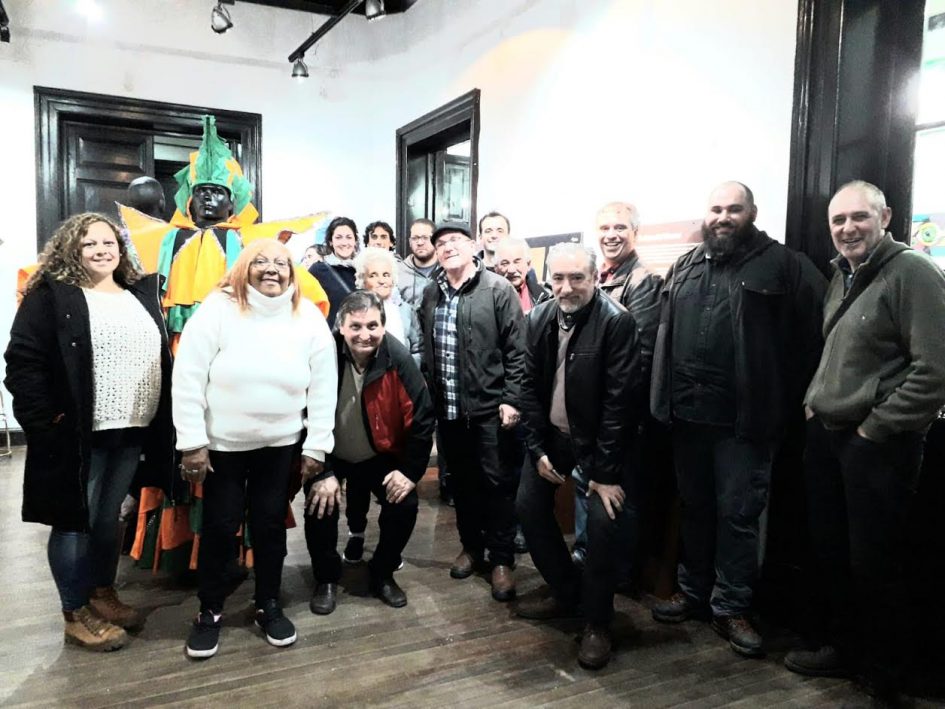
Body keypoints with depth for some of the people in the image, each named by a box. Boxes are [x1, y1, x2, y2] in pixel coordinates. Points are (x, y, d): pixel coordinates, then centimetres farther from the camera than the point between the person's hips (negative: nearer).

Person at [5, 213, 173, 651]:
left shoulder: (141, 295, 12)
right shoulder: (51, 295, -7)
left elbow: (163, 359, 15)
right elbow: (22, 362, -12)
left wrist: (162, 422, 9)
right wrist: (45, 420, -17)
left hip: (132, 432, 6)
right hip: (78, 434, -6)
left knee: (109, 518, 18)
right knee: (74, 521, 5)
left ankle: (104, 594, 33)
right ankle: (76, 615, 19)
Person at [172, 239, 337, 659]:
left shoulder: (309, 318, -6)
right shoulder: (218, 309, -13)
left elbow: (323, 387, -2)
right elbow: (188, 379, -12)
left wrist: (316, 446, -2)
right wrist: (192, 444, -12)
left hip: (280, 444, 2)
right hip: (221, 443, -2)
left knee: (271, 524, 12)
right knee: (219, 527, 8)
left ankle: (268, 606, 31)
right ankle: (209, 611, 28)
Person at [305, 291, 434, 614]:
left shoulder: (398, 359, -22)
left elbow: (421, 416, -14)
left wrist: (410, 470, -13)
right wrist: (321, 473, -18)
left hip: (381, 455, 1)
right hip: (330, 454, -1)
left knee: (405, 506, -11)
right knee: (319, 505, -17)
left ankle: (383, 574, 17)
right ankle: (326, 579, 11)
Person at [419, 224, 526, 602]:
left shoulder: (497, 289, -7)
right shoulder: (431, 294, 10)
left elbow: (517, 350, -8)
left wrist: (511, 399, -12)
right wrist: (428, 396, 11)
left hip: (490, 406, -5)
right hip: (447, 407, 5)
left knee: (497, 482, 2)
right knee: (461, 481, 15)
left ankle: (502, 560, 16)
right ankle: (471, 546, 32)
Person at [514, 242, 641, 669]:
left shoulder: (617, 322, -20)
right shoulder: (540, 318, -3)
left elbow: (619, 399, -21)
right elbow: (530, 385, 1)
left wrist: (605, 470, -20)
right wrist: (537, 449, -4)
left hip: (599, 439, -5)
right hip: (552, 434, 6)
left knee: (602, 520, -16)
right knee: (528, 507, 8)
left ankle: (597, 623, 7)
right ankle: (566, 593, 30)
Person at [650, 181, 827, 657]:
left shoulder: (783, 266, -4)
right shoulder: (683, 268, 12)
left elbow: (812, 337, -8)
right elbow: (663, 334, 16)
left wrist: (788, 402, -8)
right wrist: (664, 398, 9)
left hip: (745, 420, -5)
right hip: (687, 415, 5)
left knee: (739, 514, 5)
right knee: (694, 507, 17)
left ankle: (731, 607, 20)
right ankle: (694, 591, 33)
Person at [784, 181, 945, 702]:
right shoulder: (842, 274, 13)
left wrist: (876, 428, -16)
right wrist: (814, 403, 10)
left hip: (877, 444, -7)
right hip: (825, 434, 8)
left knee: (874, 562, 4)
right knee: (829, 551, 16)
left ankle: (883, 673, 25)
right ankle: (840, 646, 34)